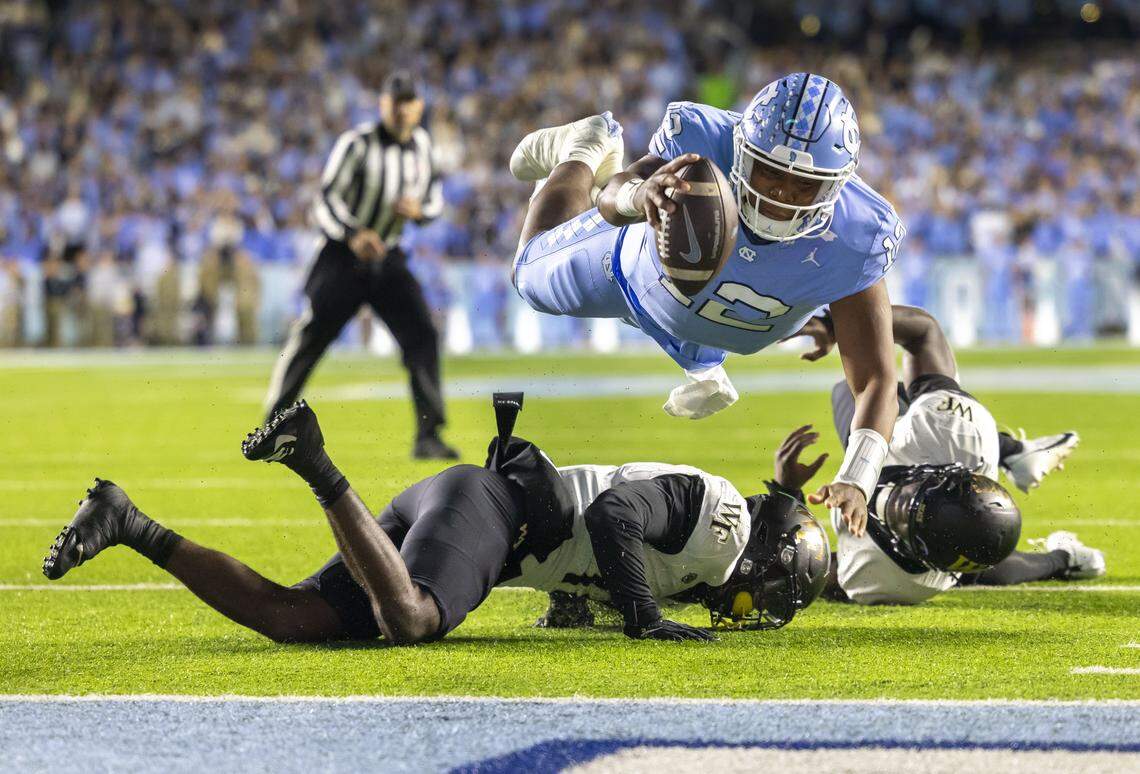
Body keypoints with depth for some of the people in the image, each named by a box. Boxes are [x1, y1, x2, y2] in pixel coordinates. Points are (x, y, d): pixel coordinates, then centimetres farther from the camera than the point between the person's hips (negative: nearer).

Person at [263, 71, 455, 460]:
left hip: (388, 257, 4)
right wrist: (354, 234, -35)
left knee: (422, 336, -10)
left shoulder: (421, 145, 3)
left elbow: (434, 197, 14)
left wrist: (420, 209, -11)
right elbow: (325, 199, -19)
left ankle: (428, 436, -9)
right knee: (309, 338, 0)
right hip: (342, 256, -4)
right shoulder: (357, 144, -15)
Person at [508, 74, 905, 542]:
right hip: (648, 270, -1)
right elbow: (610, 202, -48)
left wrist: (855, 481, -61)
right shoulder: (705, 145, -46)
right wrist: (638, 193, -74)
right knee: (533, 276, 27)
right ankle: (583, 155, 48)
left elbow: (875, 380, -44)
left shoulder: (853, 241, -45)